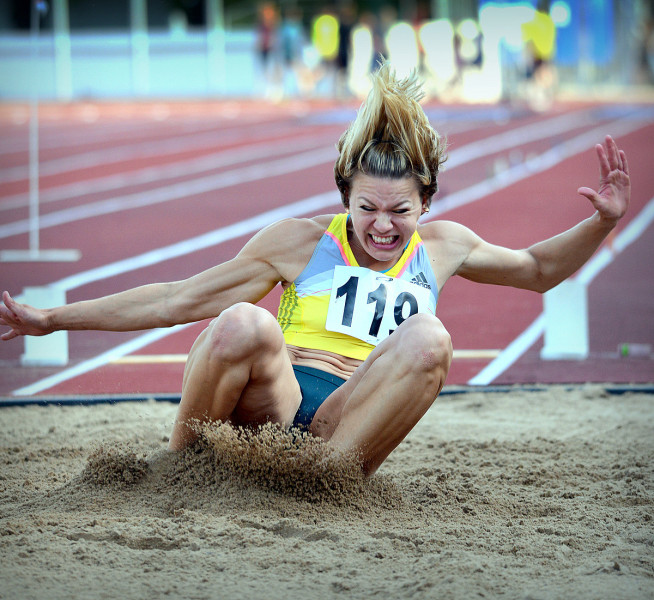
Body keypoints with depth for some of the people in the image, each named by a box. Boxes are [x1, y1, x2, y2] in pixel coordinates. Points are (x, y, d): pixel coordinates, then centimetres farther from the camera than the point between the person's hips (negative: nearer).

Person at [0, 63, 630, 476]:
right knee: (244, 324, -35)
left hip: (349, 424, 2)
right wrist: (55, 318, 6)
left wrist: (602, 222, 14)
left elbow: (537, 270, 33)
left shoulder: (441, 246, 17)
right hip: (271, 406, -1)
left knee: (428, 340, -27)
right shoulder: (302, 240, 9)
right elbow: (181, 299, 10)